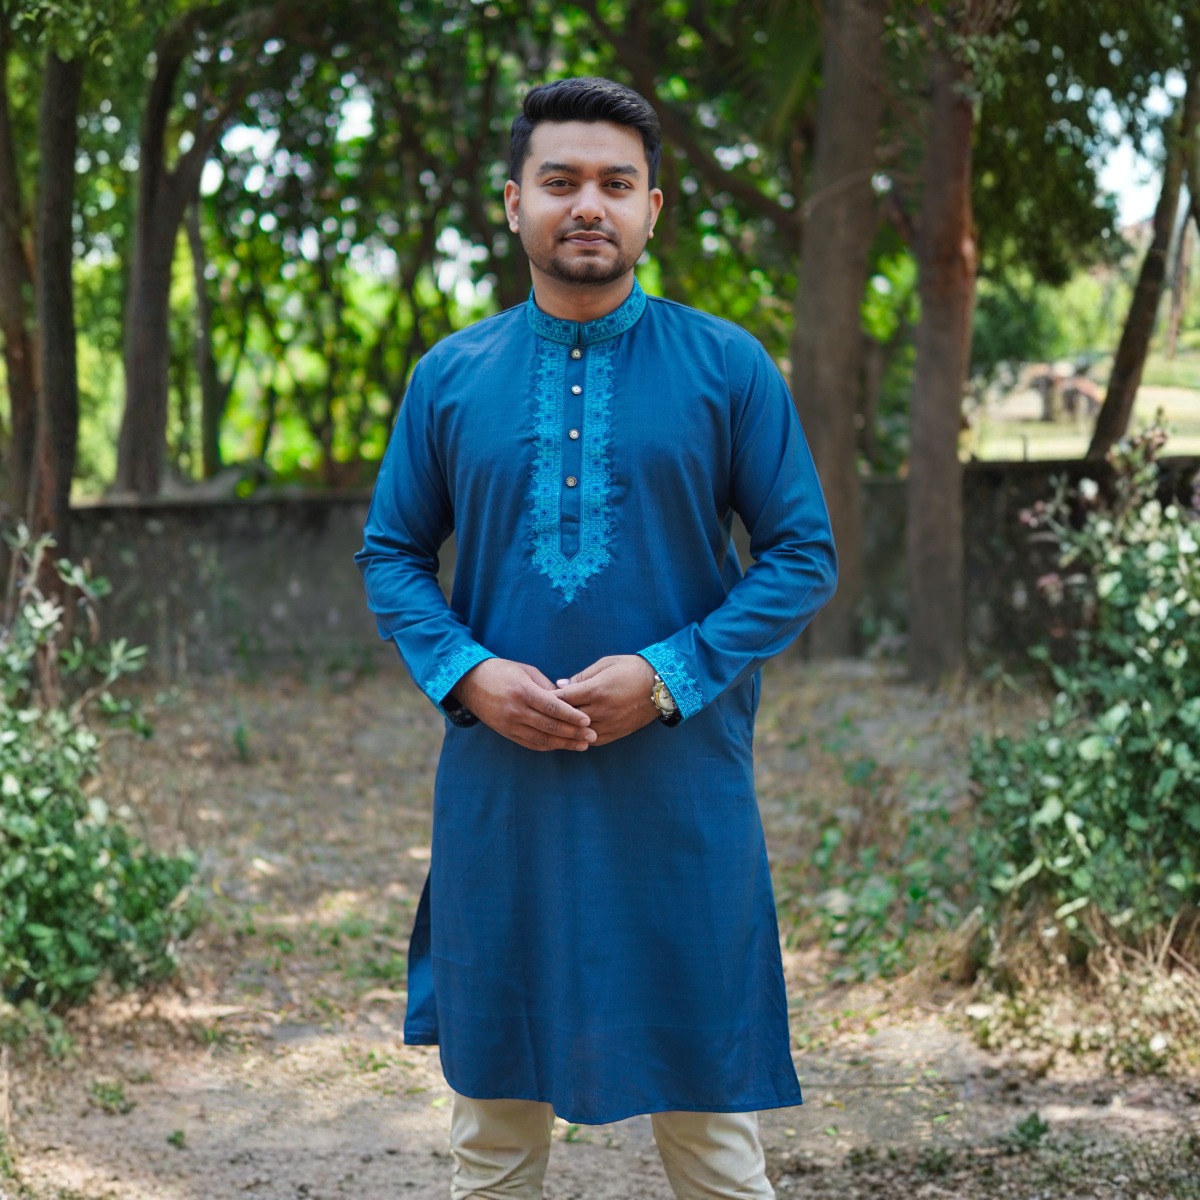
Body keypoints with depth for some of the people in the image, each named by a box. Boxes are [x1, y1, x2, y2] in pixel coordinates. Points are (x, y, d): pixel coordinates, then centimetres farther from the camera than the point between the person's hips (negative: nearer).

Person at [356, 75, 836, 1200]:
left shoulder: (728, 368, -1)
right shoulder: (449, 377, 5)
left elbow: (803, 556, -1)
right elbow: (391, 555, 10)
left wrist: (669, 674, -14)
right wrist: (466, 673, -9)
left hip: (678, 795, -2)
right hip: (498, 792, 2)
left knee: (706, 1107, 6)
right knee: (493, 1107, 12)